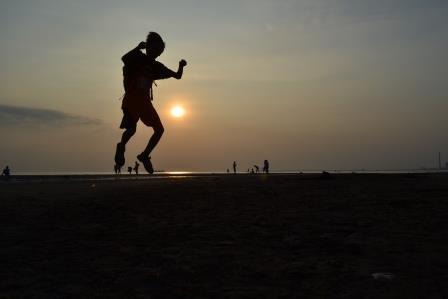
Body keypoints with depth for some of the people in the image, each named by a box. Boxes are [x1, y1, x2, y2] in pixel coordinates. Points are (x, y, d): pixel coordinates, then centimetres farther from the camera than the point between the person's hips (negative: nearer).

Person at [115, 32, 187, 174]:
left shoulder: (156, 66, 15)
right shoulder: (138, 58, 1)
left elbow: (177, 76, 13)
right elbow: (124, 58, -20)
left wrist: (181, 66, -5)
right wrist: (138, 48, -26)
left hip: (144, 100, 6)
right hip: (131, 98, -6)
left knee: (159, 129, 1)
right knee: (131, 128, -18)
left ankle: (144, 156, 8)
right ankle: (121, 147, 4)